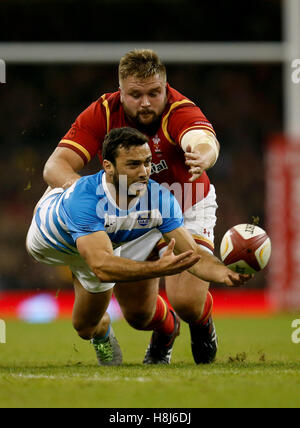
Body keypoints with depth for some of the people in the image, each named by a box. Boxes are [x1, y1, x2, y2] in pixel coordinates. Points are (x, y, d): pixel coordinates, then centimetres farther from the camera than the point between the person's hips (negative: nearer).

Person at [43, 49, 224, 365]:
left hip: (186, 210, -3)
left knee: (187, 302, -18)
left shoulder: (180, 111, -31)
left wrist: (202, 155, -80)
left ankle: (203, 325, 21)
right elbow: (55, 166, -26)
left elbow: (205, 141, -54)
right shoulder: (102, 114, -21)